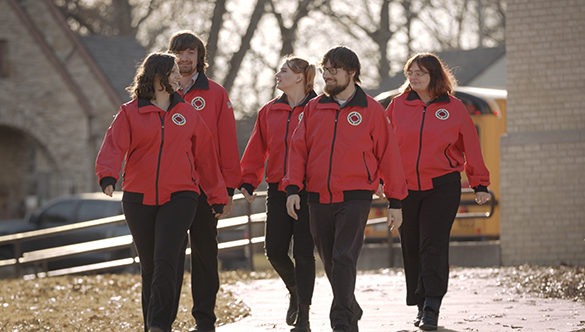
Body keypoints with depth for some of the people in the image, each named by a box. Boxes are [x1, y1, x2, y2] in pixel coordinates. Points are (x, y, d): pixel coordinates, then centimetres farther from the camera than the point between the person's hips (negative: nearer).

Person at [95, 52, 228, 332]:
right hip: (139, 198, 1)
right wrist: (108, 176, -29)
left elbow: (205, 157, 14)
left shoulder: (188, 114, 9)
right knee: (149, 266, 8)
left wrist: (217, 196, 15)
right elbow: (114, 147, -10)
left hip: (179, 196, 0)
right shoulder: (130, 113, 4)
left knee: (165, 261, -16)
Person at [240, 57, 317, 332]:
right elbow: (256, 150, 12)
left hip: (308, 192, -5)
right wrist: (248, 181, 2)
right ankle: (295, 291, 31)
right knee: (275, 250, 1)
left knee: (303, 253, -2)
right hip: (278, 190, 5)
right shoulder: (269, 111, 11)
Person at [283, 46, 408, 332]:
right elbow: (298, 150, 8)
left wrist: (395, 200, 2)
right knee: (330, 262, 11)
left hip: (355, 198, -4)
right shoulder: (313, 109, 10)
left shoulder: (371, 110, 1)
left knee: (344, 259, -14)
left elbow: (387, 155, 3)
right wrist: (293, 188, -4)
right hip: (319, 198, 4)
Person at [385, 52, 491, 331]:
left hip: (442, 185, -3)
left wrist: (480, 184, 5)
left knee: (433, 246, -10)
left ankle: (432, 308, -11)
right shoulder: (398, 106, 5)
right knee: (411, 248, 7)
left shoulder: (453, 108, 1)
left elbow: (470, 147, 5)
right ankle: (421, 305, 20)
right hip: (405, 187, 3)